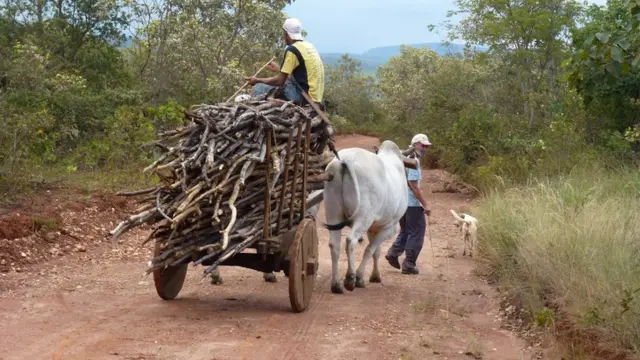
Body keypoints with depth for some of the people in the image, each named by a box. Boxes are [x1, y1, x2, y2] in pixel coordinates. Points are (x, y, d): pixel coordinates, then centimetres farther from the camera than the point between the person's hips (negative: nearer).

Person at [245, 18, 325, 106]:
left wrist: (257, 80, 3)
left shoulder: (292, 50, -12)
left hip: (304, 97, -9)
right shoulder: (309, 46, 13)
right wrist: (278, 69, 35)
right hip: (316, 96, 9)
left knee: (260, 88, -4)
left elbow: (280, 81, -10)